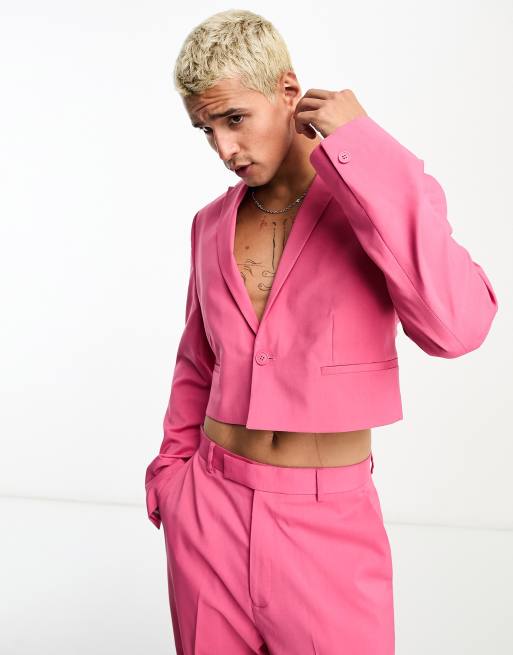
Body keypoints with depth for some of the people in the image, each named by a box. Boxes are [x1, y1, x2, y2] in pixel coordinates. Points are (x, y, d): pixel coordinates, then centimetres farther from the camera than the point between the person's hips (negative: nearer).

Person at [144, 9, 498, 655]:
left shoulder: (386, 195, -8)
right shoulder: (212, 223, 4)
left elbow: (455, 325, -27)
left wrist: (361, 150, -23)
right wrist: (173, 470, 16)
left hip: (329, 522, -3)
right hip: (210, 507, 4)